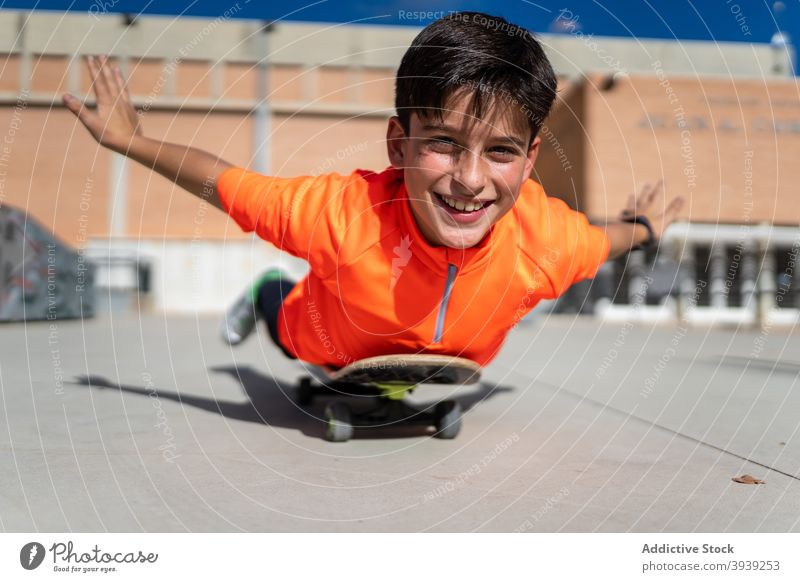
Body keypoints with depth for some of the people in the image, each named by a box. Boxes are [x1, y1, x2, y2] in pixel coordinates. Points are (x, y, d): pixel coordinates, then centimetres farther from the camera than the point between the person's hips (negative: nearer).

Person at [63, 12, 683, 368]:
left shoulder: (548, 237, -38)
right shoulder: (343, 213, -47)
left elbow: (600, 242, -11)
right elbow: (225, 183, -28)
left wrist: (641, 226, 8)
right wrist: (132, 142, -21)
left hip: (454, 376, 3)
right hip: (325, 352, -3)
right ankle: (268, 293, 63)